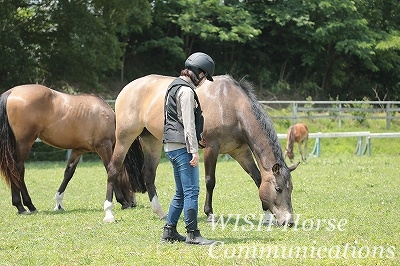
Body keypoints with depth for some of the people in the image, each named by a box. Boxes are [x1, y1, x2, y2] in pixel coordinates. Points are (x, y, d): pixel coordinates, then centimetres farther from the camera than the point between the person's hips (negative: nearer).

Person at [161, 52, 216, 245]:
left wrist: (197, 139, 26)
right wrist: (194, 150, -18)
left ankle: (169, 232, 18)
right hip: (182, 147, -11)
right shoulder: (187, 91, -13)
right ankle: (192, 234, -8)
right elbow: (188, 123, -18)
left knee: (181, 193, 15)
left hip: (172, 147, 11)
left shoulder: (176, 86, 18)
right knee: (191, 191, -9)